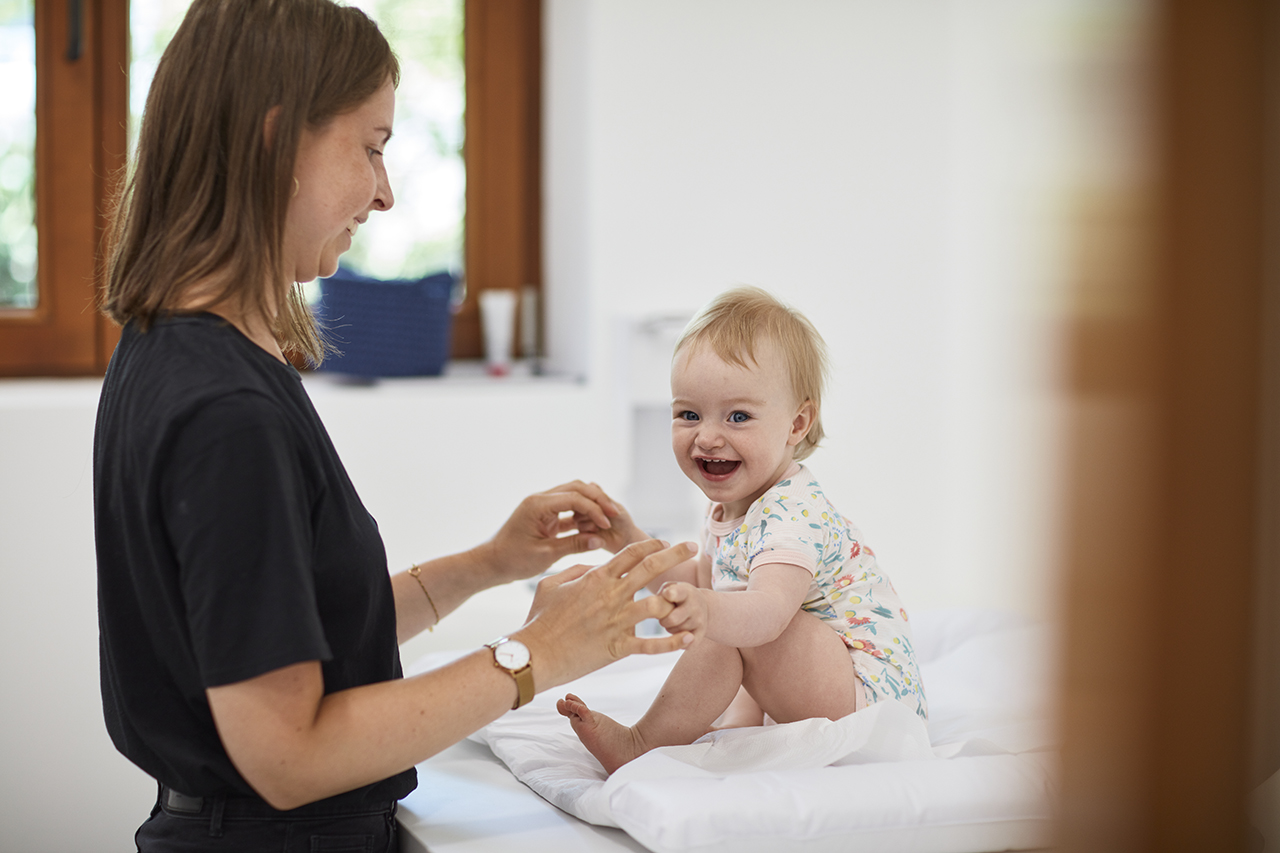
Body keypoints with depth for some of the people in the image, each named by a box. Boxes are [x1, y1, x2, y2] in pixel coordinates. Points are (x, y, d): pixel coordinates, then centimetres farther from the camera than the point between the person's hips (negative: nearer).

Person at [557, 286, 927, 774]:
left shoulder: (793, 513, -23)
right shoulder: (732, 508, 8)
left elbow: (770, 611, -41)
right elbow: (703, 580, 24)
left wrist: (708, 612, -62)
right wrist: (631, 542, 15)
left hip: (871, 693, -11)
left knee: (734, 620, -26)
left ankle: (641, 745, -14)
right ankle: (726, 732, 2)